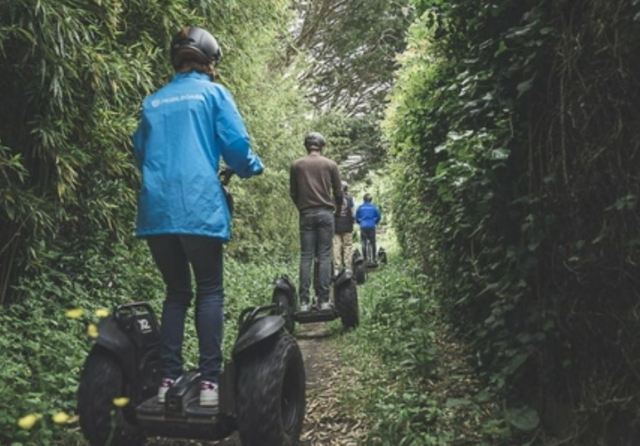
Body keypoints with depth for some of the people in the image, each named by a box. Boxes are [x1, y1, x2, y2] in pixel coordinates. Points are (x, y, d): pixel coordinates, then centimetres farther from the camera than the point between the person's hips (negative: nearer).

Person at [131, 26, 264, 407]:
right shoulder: (213, 92, 7)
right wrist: (254, 167, 17)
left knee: (176, 291, 14)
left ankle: (169, 378, 10)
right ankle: (210, 380, -2)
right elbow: (235, 145, -3)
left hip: (156, 210, 4)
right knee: (209, 291, 4)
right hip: (199, 208, -4)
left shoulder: (153, 102, 20)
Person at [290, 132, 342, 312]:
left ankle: (304, 302, -3)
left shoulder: (296, 165, 6)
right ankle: (323, 300, -3)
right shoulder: (330, 164, 5)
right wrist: (335, 208, 25)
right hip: (325, 213, -1)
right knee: (324, 256, 0)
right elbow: (338, 192, 7)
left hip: (306, 214, 1)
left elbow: (293, 192, 10)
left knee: (306, 257, 1)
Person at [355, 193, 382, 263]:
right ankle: (373, 258, 8)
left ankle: (366, 259, 3)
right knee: (372, 243, 8)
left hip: (363, 226, 0)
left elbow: (356, 218, 6)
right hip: (371, 226, 0)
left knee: (364, 243, 5)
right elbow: (378, 216, 4)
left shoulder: (360, 207, 1)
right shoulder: (373, 207, 0)